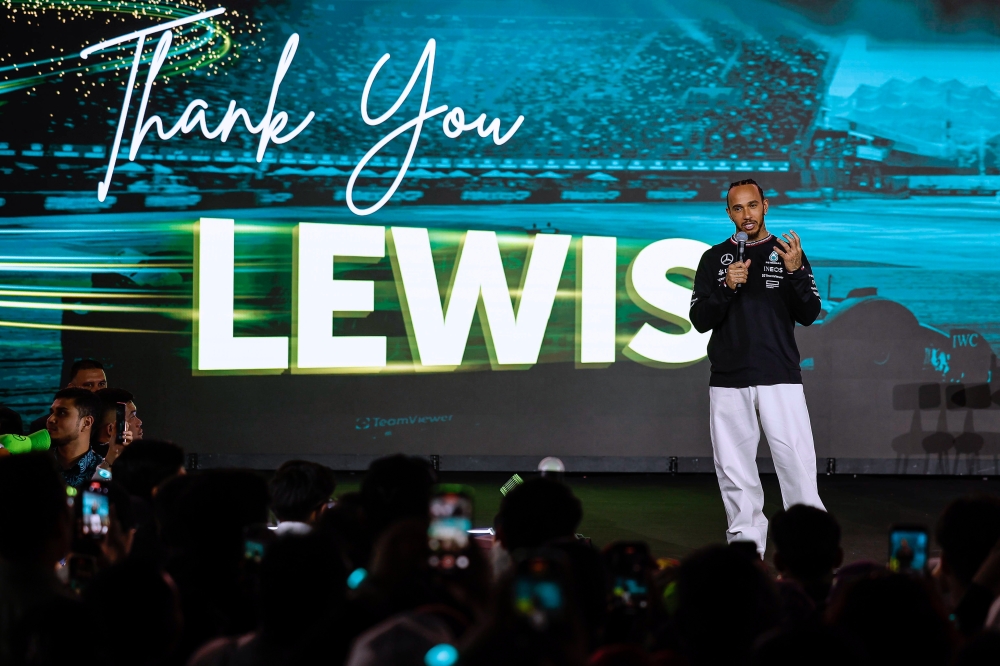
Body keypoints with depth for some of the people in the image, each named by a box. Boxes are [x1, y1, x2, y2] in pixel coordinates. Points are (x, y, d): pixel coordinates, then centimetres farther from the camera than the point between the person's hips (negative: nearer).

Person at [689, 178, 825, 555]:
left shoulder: (788, 252, 7)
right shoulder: (714, 259, 9)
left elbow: (809, 315, 0)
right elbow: (699, 320, 3)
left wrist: (795, 271, -16)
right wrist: (727, 287, -13)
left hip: (780, 378, -2)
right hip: (728, 381, 2)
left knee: (797, 461, -10)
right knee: (735, 468, 3)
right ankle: (746, 546, 10)